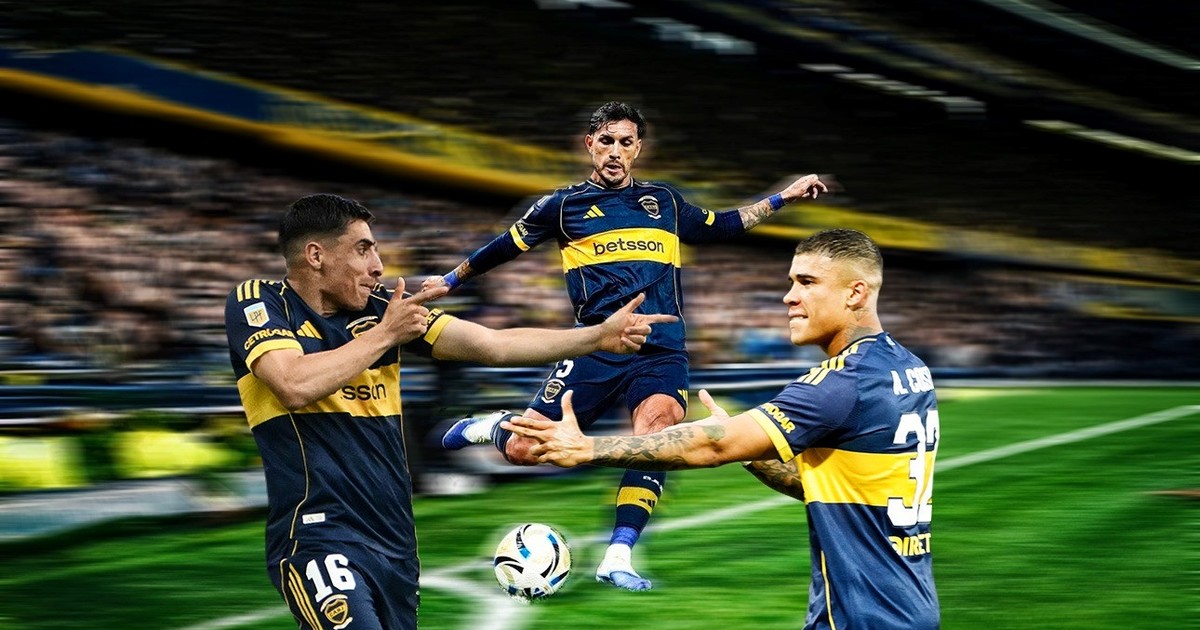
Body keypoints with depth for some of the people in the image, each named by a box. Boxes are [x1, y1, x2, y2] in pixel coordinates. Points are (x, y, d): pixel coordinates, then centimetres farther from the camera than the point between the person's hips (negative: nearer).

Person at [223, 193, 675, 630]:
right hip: (317, 538, -6)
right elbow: (295, 387, -20)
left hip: (395, 544, 6)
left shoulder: (381, 309, 11)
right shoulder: (256, 301, -2)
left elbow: (493, 345, 7)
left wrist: (598, 336, -1)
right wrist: (385, 334, -9)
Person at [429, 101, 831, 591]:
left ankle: (617, 559, -18)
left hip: (662, 352, 2)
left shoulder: (665, 201, 16)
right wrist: (451, 280, 25)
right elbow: (506, 246, 19)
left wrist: (782, 198, 29)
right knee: (523, 450, -6)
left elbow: (719, 227, 31)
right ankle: (491, 426, 31)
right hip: (596, 349, -2)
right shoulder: (565, 205, 8)